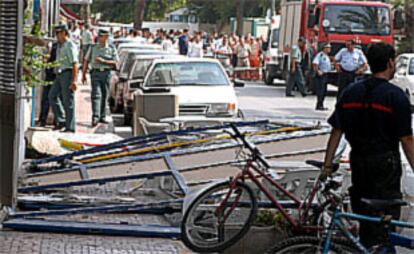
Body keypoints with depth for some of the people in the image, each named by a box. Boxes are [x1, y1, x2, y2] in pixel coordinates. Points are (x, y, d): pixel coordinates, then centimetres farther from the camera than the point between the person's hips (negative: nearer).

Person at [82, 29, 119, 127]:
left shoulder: (111, 48, 4)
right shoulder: (93, 47, 7)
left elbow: (116, 62, -2)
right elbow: (86, 61, 11)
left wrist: (103, 61, -13)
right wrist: (83, 74, 7)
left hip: (106, 73, 1)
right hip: (95, 72, -1)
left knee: (104, 96, 7)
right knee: (96, 95, -12)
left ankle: (102, 116, 18)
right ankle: (95, 117, -20)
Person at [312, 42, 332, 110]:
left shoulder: (327, 56, 19)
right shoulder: (320, 55, -12)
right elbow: (315, 63, -23)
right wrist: (318, 71, -25)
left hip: (325, 75, 10)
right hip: (321, 75, -10)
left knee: (324, 91, 11)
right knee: (320, 91, -11)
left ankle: (321, 105, 18)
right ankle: (319, 105, -11)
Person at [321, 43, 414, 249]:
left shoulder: (350, 92, 5)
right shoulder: (396, 95, -10)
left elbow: (336, 131, 4)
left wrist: (327, 165, 8)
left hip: (358, 161, 5)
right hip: (386, 163, -5)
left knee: (364, 215, 15)